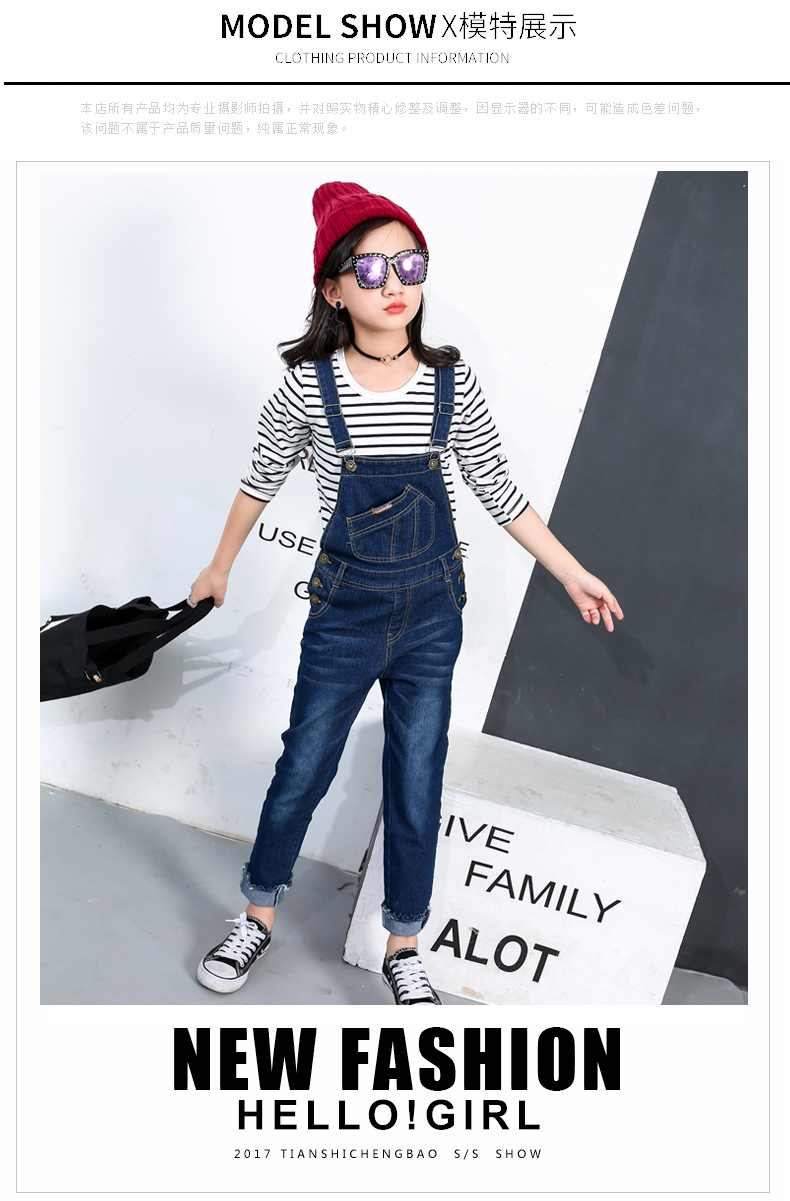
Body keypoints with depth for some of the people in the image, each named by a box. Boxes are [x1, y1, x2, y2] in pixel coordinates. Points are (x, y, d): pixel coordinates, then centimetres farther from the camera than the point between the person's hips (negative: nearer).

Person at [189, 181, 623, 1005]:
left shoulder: (451, 385, -5)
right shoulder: (310, 386, -10)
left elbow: (500, 492, 3)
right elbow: (261, 480, 5)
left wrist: (572, 573, 5)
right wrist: (220, 568, 15)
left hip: (432, 617, 2)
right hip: (344, 616, -1)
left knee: (417, 789, 11)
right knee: (302, 773, 12)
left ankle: (403, 948, 31)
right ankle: (259, 915, 37)